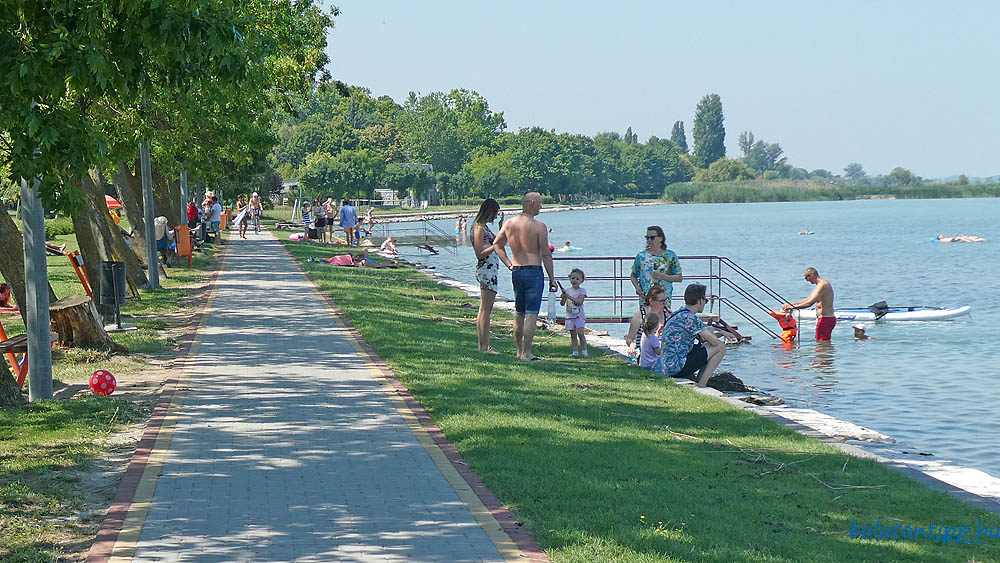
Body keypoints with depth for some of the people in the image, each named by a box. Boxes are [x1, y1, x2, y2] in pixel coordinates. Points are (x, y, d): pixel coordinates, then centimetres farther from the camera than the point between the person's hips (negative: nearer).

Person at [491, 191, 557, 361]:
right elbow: (546, 255, -11)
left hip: (516, 271, 6)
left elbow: (497, 245, 18)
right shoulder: (539, 226, -11)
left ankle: (519, 350, 24)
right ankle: (526, 353, -5)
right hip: (533, 271, -6)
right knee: (531, 314, -4)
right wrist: (552, 278, -5)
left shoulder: (509, 224, 7)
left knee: (518, 314, 16)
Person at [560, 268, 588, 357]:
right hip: (570, 316, 4)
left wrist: (569, 297, -24)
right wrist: (563, 297, -15)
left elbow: (580, 301, -17)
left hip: (579, 316, -4)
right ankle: (574, 352, 8)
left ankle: (584, 351, -6)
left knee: (580, 333, -15)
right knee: (573, 335, 5)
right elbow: (562, 303, 6)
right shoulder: (567, 291, 9)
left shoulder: (582, 291, -2)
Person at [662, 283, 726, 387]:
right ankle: (701, 385, -5)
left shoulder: (679, 314, 14)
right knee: (720, 347, -6)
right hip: (677, 366, -10)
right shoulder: (689, 318, -17)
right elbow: (714, 341, -13)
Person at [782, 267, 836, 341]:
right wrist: (791, 304, 18)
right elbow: (808, 299, 24)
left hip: (825, 320, -11)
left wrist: (793, 306, -15)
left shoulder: (822, 285, -16)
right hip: (830, 318, 11)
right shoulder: (823, 283, 18)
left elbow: (809, 303, -25)